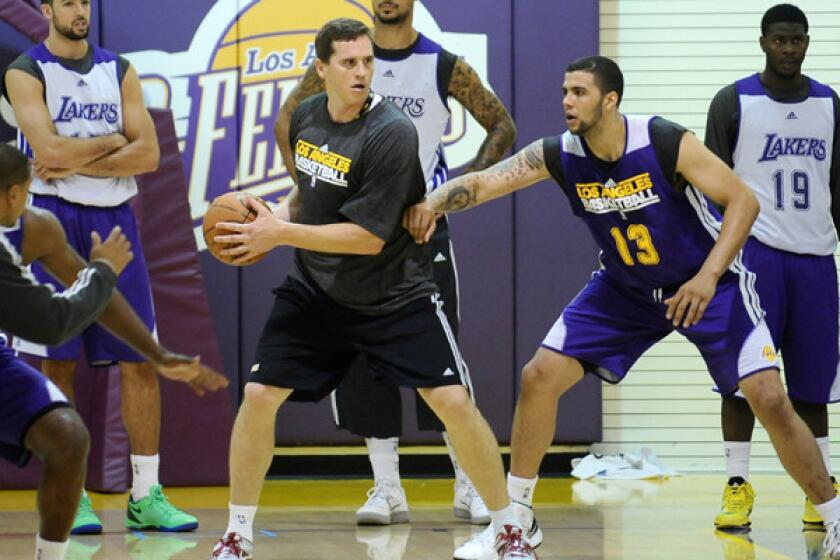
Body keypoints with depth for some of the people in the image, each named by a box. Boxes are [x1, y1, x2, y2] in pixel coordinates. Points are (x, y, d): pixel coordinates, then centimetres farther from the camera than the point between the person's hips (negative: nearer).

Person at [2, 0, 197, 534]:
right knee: (58, 363, -2)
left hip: (114, 219, 4)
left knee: (140, 360, 0)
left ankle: (146, 496, 5)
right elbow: (48, 153, -15)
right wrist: (112, 141, -4)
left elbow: (148, 153, 0)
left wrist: (76, 162, -10)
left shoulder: (119, 71, 10)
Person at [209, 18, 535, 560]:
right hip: (315, 291, 5)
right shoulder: (306, 117, -2)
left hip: (395, 295, -5)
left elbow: (369, 237, -25)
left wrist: (279, 233, -24)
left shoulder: (391, 133, -23)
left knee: (454, 402, -13)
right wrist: (280, 213, -2)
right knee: (259, 397, -6)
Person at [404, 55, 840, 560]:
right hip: (626, 288, 4)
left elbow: (743, 199, -23)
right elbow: (483, 182, -23)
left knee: (768, 397, -16)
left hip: (710, 283, -4)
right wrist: (434, 202, -44)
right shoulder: (558, 156, -15)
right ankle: (517, 518, 9)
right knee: (539, 376, -5)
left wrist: (708, 277, -32)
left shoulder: (666, 142, -26)